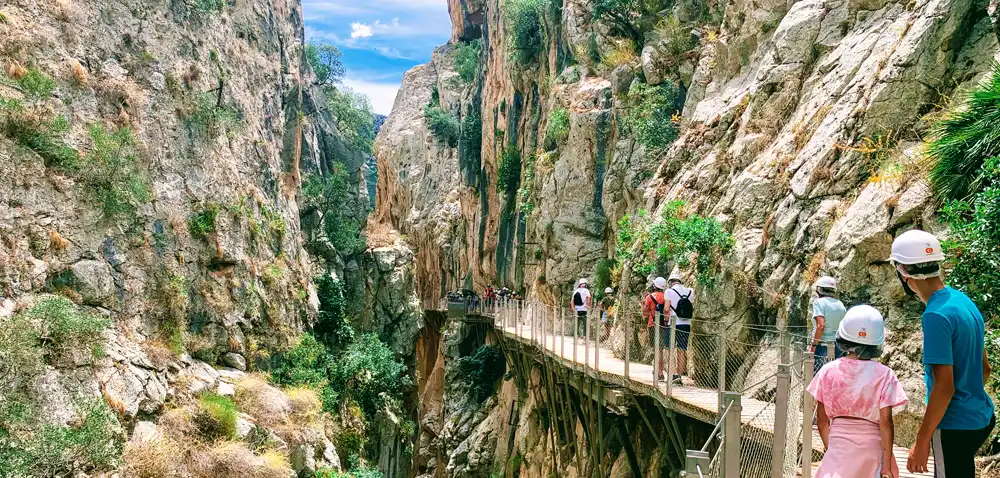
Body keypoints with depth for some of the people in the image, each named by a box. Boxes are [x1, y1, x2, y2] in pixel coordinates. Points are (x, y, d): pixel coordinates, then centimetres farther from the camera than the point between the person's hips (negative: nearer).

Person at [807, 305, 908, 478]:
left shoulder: (828, 371, -3)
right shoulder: (884, 374, -8)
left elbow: (822, 421, 1)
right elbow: (885, 422, -10)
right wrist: (887, 463, -5)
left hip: (839, 445, 0)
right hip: (871, 447, 0)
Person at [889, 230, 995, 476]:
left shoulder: (936, 316, -23)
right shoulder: (963, 300, 5)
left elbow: (944, 387, -23)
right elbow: (984, 368, 14)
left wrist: (920, 443, -17)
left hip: (955, 427, -9)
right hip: (979, 417, 9)